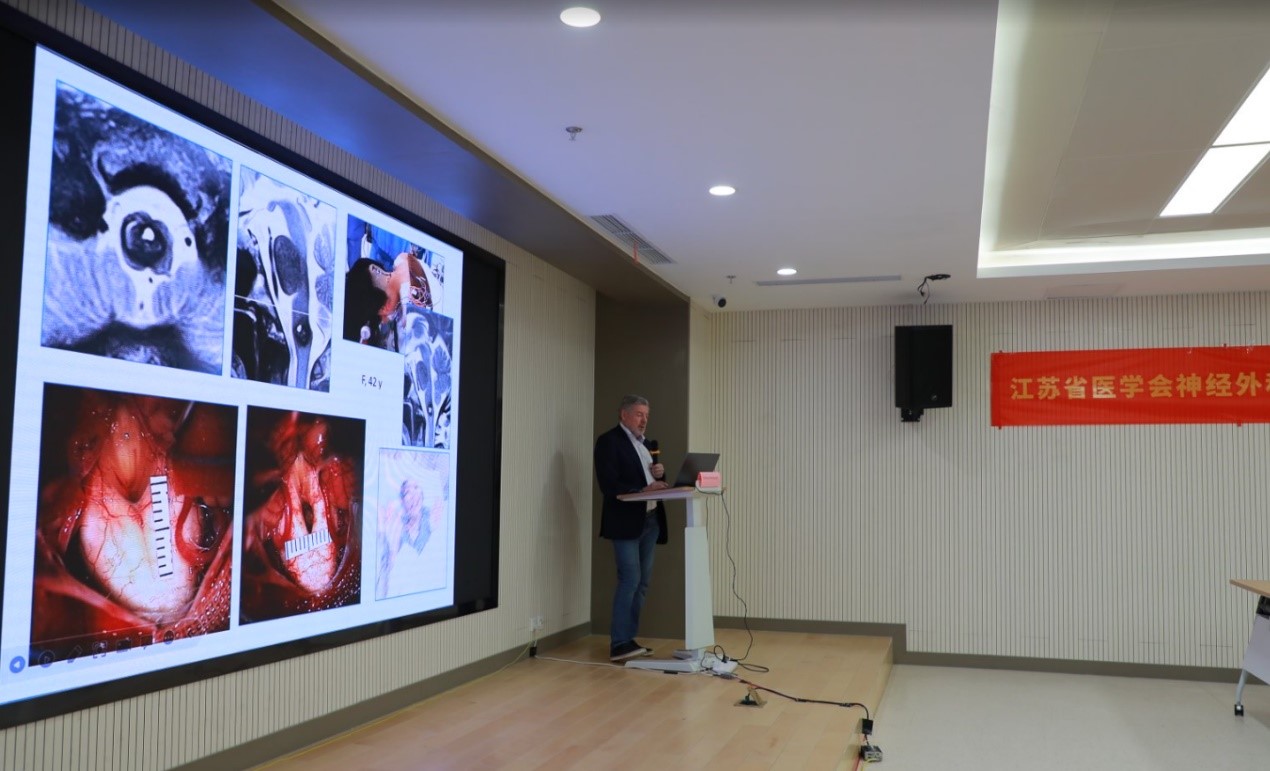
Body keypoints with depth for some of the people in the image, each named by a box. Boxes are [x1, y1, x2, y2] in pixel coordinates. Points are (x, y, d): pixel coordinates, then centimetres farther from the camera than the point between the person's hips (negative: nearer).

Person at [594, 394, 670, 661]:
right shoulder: (609, 441, -7)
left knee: (642, 582, 9)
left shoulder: (644, 442, 19)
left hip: (650, 520, 8)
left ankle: (629, 639, 16)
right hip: (626, 521, -8)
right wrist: (643, 490, -26)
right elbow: (609, 484, -17)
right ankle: (618, 644, -10)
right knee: (630, 580, -13)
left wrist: (660, 474, 0)